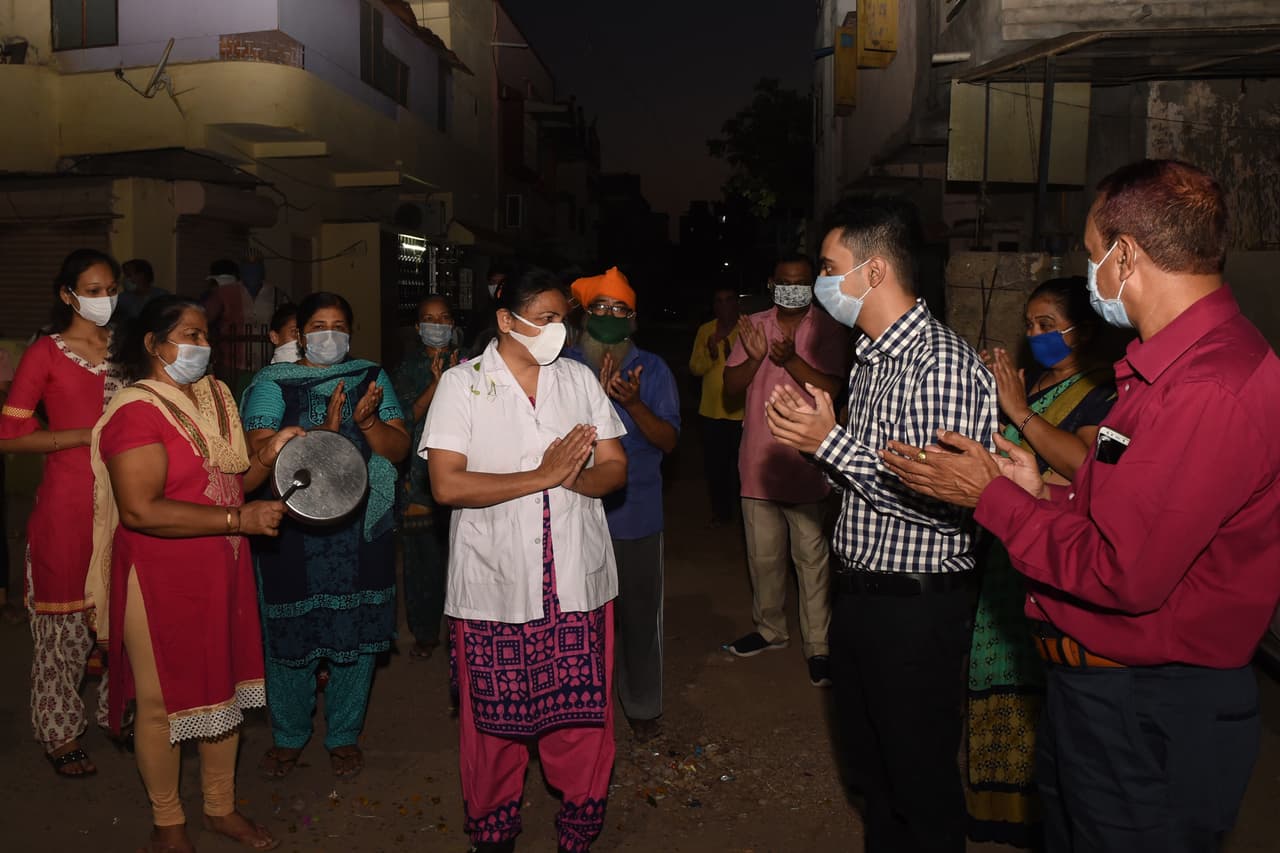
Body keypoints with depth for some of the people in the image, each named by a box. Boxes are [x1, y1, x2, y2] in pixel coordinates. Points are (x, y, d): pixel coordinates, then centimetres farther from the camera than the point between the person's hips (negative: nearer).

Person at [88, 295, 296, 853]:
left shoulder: (215, 398, 8)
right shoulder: (137, 412, -16)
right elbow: (141, 510, -25)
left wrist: (268, 456, -5)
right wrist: (239, 519, -26)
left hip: (222, 575, 7)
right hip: (160, 581, -7)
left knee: (223, 689, 16)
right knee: (163, 702, 8)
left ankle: (220, 807, 34)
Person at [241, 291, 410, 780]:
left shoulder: (372, 378, 9)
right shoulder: (273, 383, 3)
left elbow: (399, 449, 2)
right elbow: (260, 449, -12)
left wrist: (368, 422, -17)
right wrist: (323, 430, -23)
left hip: (361, 531, 2)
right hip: (291, 531, -1)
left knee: (358, 633, 8)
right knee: (289, 635, 6)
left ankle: (344, 735, 28)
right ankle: (288, 737, 29)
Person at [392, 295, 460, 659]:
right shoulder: (410, 367, 9)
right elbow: (406, 418, -2)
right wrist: (435, 384, -13)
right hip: (420, 470, 1)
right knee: (422, 552, 2)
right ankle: (425, 631, 16)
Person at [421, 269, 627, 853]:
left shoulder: (580, 379, 8)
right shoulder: (462, 383, -3)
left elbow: (615, 469, 5)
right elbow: (447, 484, -13)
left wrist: (572, 478, -17)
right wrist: (541, 477, -17)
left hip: (578, 585, 3)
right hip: (494, 587, -2)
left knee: (582, 718, 9)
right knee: (495, 721, 10)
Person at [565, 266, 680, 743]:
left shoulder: (652, 369, 0)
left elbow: (669, 440, -5)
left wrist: (634, 403, -23)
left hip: (637, 513, 0)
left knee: (639, 613, 8)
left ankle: (643, 707, 26)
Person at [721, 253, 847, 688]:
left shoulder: (827, 330, -4)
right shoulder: (753, 325, 6)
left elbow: (830, 388, -14)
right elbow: (731, 387, 2)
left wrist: (790, 358, -27)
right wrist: (755, 357, -17)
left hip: (805, 464, -4)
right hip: (757, 461, 4)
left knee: (811, 558, 2)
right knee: (763, 555, 17)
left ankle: (818, 647, 11)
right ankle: (769, 628, 35)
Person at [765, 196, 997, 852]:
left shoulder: (941, 361, -20)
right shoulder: (871, 357, 11)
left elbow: (943, 501, -26)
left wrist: (832, 442, -23)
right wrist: (816, 432, -1)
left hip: (916, 607, -9)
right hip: (860, 594, 9)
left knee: (921, 785, 9)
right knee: (868, 769, 23)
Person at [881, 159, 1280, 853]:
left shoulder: (1211, 391, -28)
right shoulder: (1170, 362, 8)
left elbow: (1122, 575, -28)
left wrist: (992, 497, -17)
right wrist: (1043, 494, 2)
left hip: (1147, 719, -10)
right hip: (1092, 686, 10)